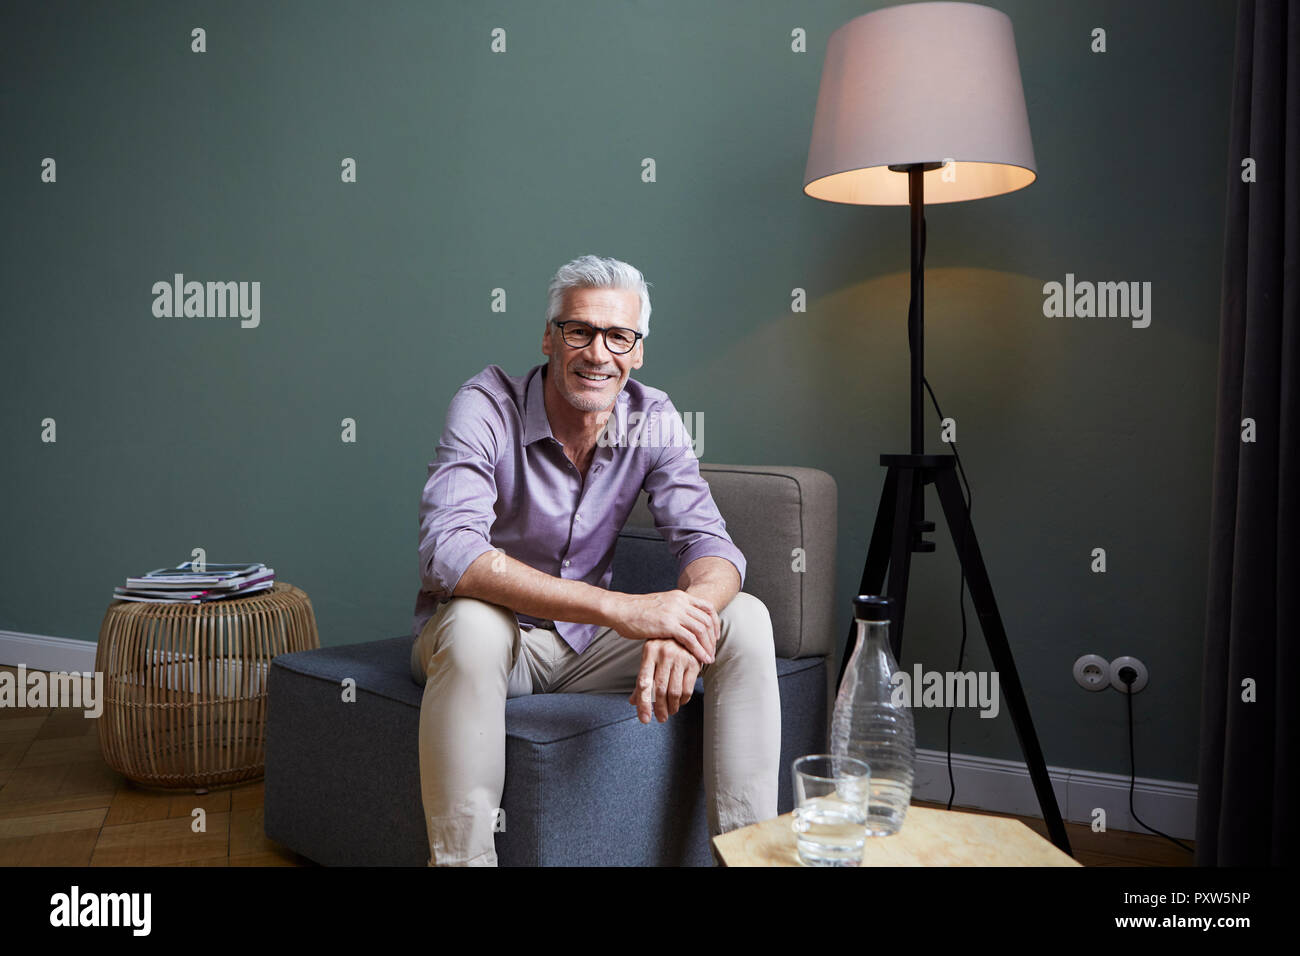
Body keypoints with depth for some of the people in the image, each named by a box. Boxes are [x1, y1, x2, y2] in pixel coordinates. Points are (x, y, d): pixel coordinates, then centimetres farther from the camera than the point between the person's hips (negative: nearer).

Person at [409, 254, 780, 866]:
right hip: (490, 637, -4)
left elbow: (711, 545, -13)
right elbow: (450, 551, -35)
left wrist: (680, 622, -39)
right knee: (476, 621, -39)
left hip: (586, 641, 4)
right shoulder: (487, 407, -20)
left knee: (743, 618, -15)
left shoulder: (653, 420, -7)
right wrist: (621, 608, -44)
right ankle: (460, 859, -25)